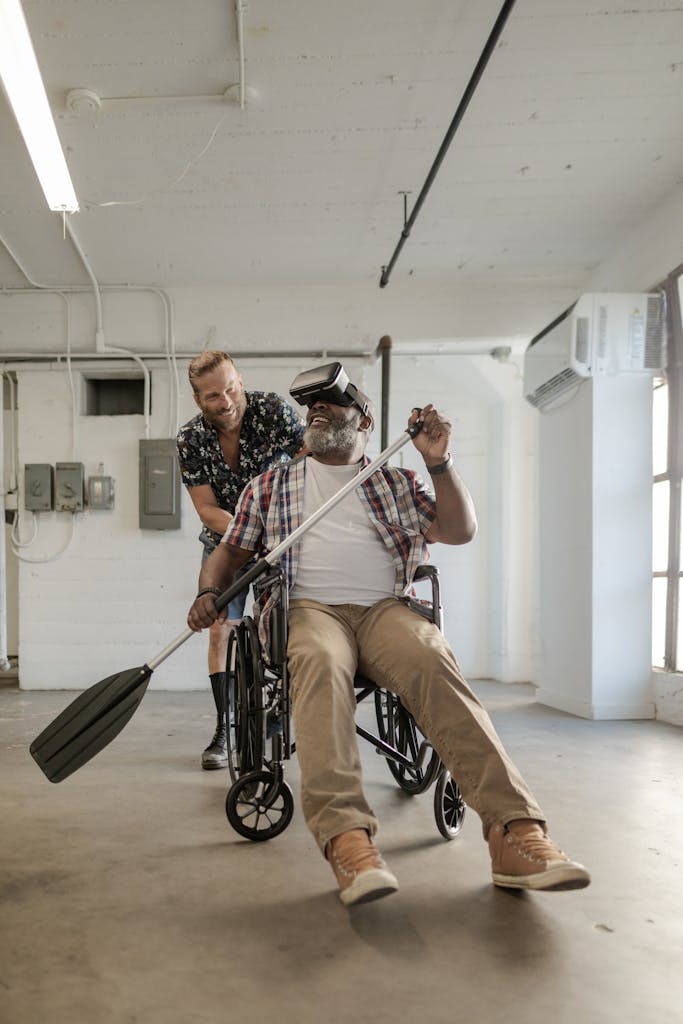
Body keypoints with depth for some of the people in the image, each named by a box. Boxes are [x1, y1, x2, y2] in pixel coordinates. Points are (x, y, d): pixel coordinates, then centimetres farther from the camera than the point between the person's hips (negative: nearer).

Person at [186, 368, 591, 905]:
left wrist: (440, 463, 0)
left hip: (385, 608, 1)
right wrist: (208, 591, -1)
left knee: (433, 660, -33)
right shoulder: (270, 485, 24)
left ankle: (515, 830, -37)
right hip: (309, 608, 0)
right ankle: (346, 835, -47)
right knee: (321, 663, -37)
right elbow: (231, 551, 21)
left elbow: (460, 531, 14)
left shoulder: (398, 483, 23)